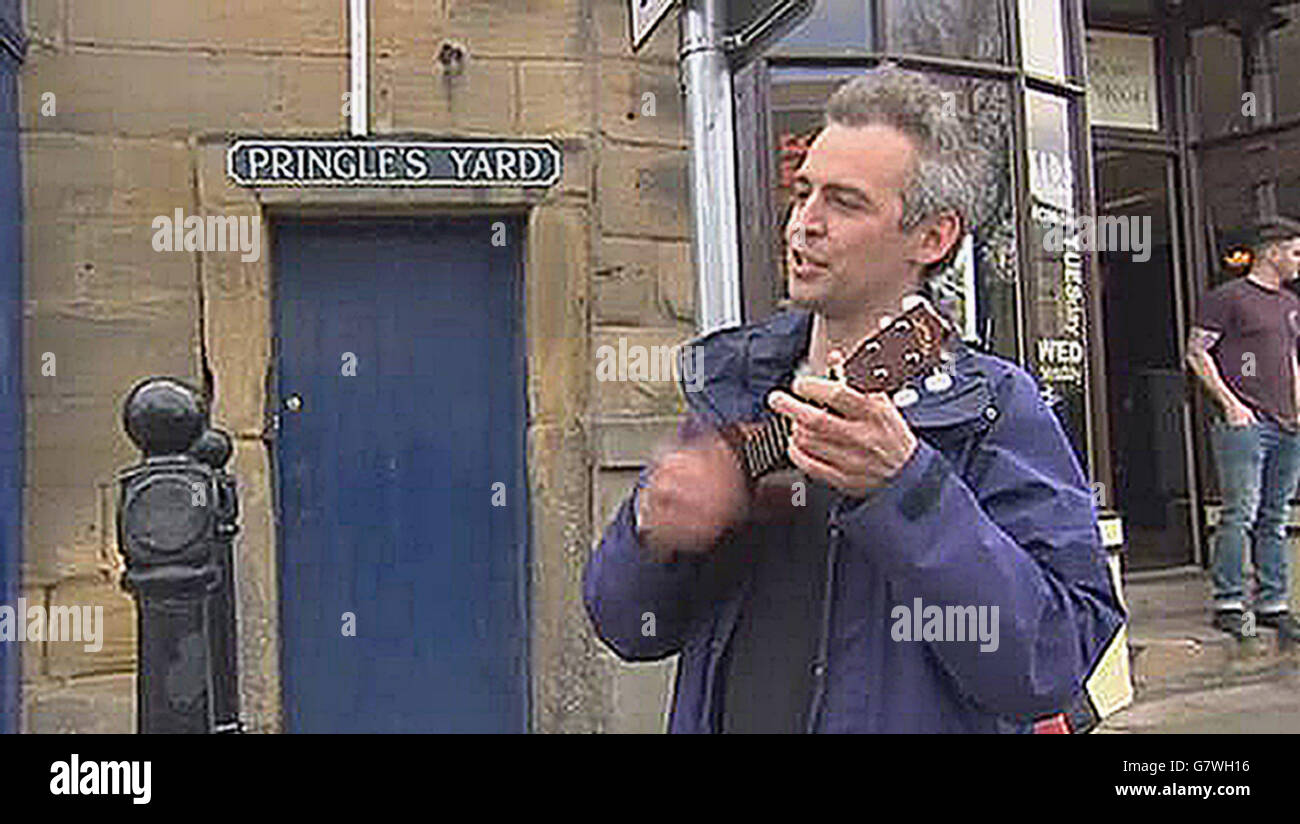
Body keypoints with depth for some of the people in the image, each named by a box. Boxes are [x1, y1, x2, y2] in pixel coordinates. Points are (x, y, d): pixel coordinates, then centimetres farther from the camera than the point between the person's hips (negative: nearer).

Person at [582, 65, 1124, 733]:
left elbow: (1053, 671, -25)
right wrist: (650, 532, -22)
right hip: (720, 714, 4)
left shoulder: (996, 414, -15)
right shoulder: (729, 386, -4)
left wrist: (905, 490, -34)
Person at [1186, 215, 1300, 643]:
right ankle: (1228, 603, -4)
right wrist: (1229, 401, -12)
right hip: (1244, 423, -7)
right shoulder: (1229, 297, -3)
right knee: (1241, 514, -10)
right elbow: (1196, 353, -6)